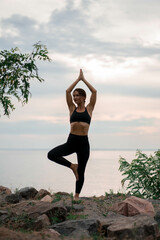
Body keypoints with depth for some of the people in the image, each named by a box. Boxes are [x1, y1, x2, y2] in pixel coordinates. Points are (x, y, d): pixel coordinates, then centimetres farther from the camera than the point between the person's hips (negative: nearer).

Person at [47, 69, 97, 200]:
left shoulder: (89, 109, 7)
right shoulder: (72, 108, 10)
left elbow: (94, 92, 1)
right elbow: (67, 91, 4)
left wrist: (84, 79, 7)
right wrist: (78, 79, 9)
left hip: (84, 142, -1)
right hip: (71, 141, 2)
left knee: (81, 171, 5)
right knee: (51, 154, -20)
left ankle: (77, 195, 21)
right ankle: (72, 166, -1)